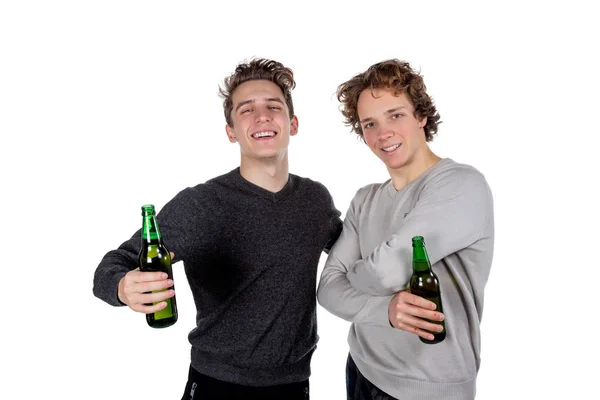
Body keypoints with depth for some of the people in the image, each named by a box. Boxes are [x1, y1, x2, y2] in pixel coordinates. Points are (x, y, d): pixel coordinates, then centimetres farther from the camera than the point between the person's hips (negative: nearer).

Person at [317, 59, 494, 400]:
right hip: (363, 370, 6)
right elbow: (328, 287, -6)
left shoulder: (462, 186, -20)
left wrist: (355, 275, -5)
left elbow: (386, 272, -27)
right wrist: (385, 308, -25)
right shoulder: (365, 201, 1)